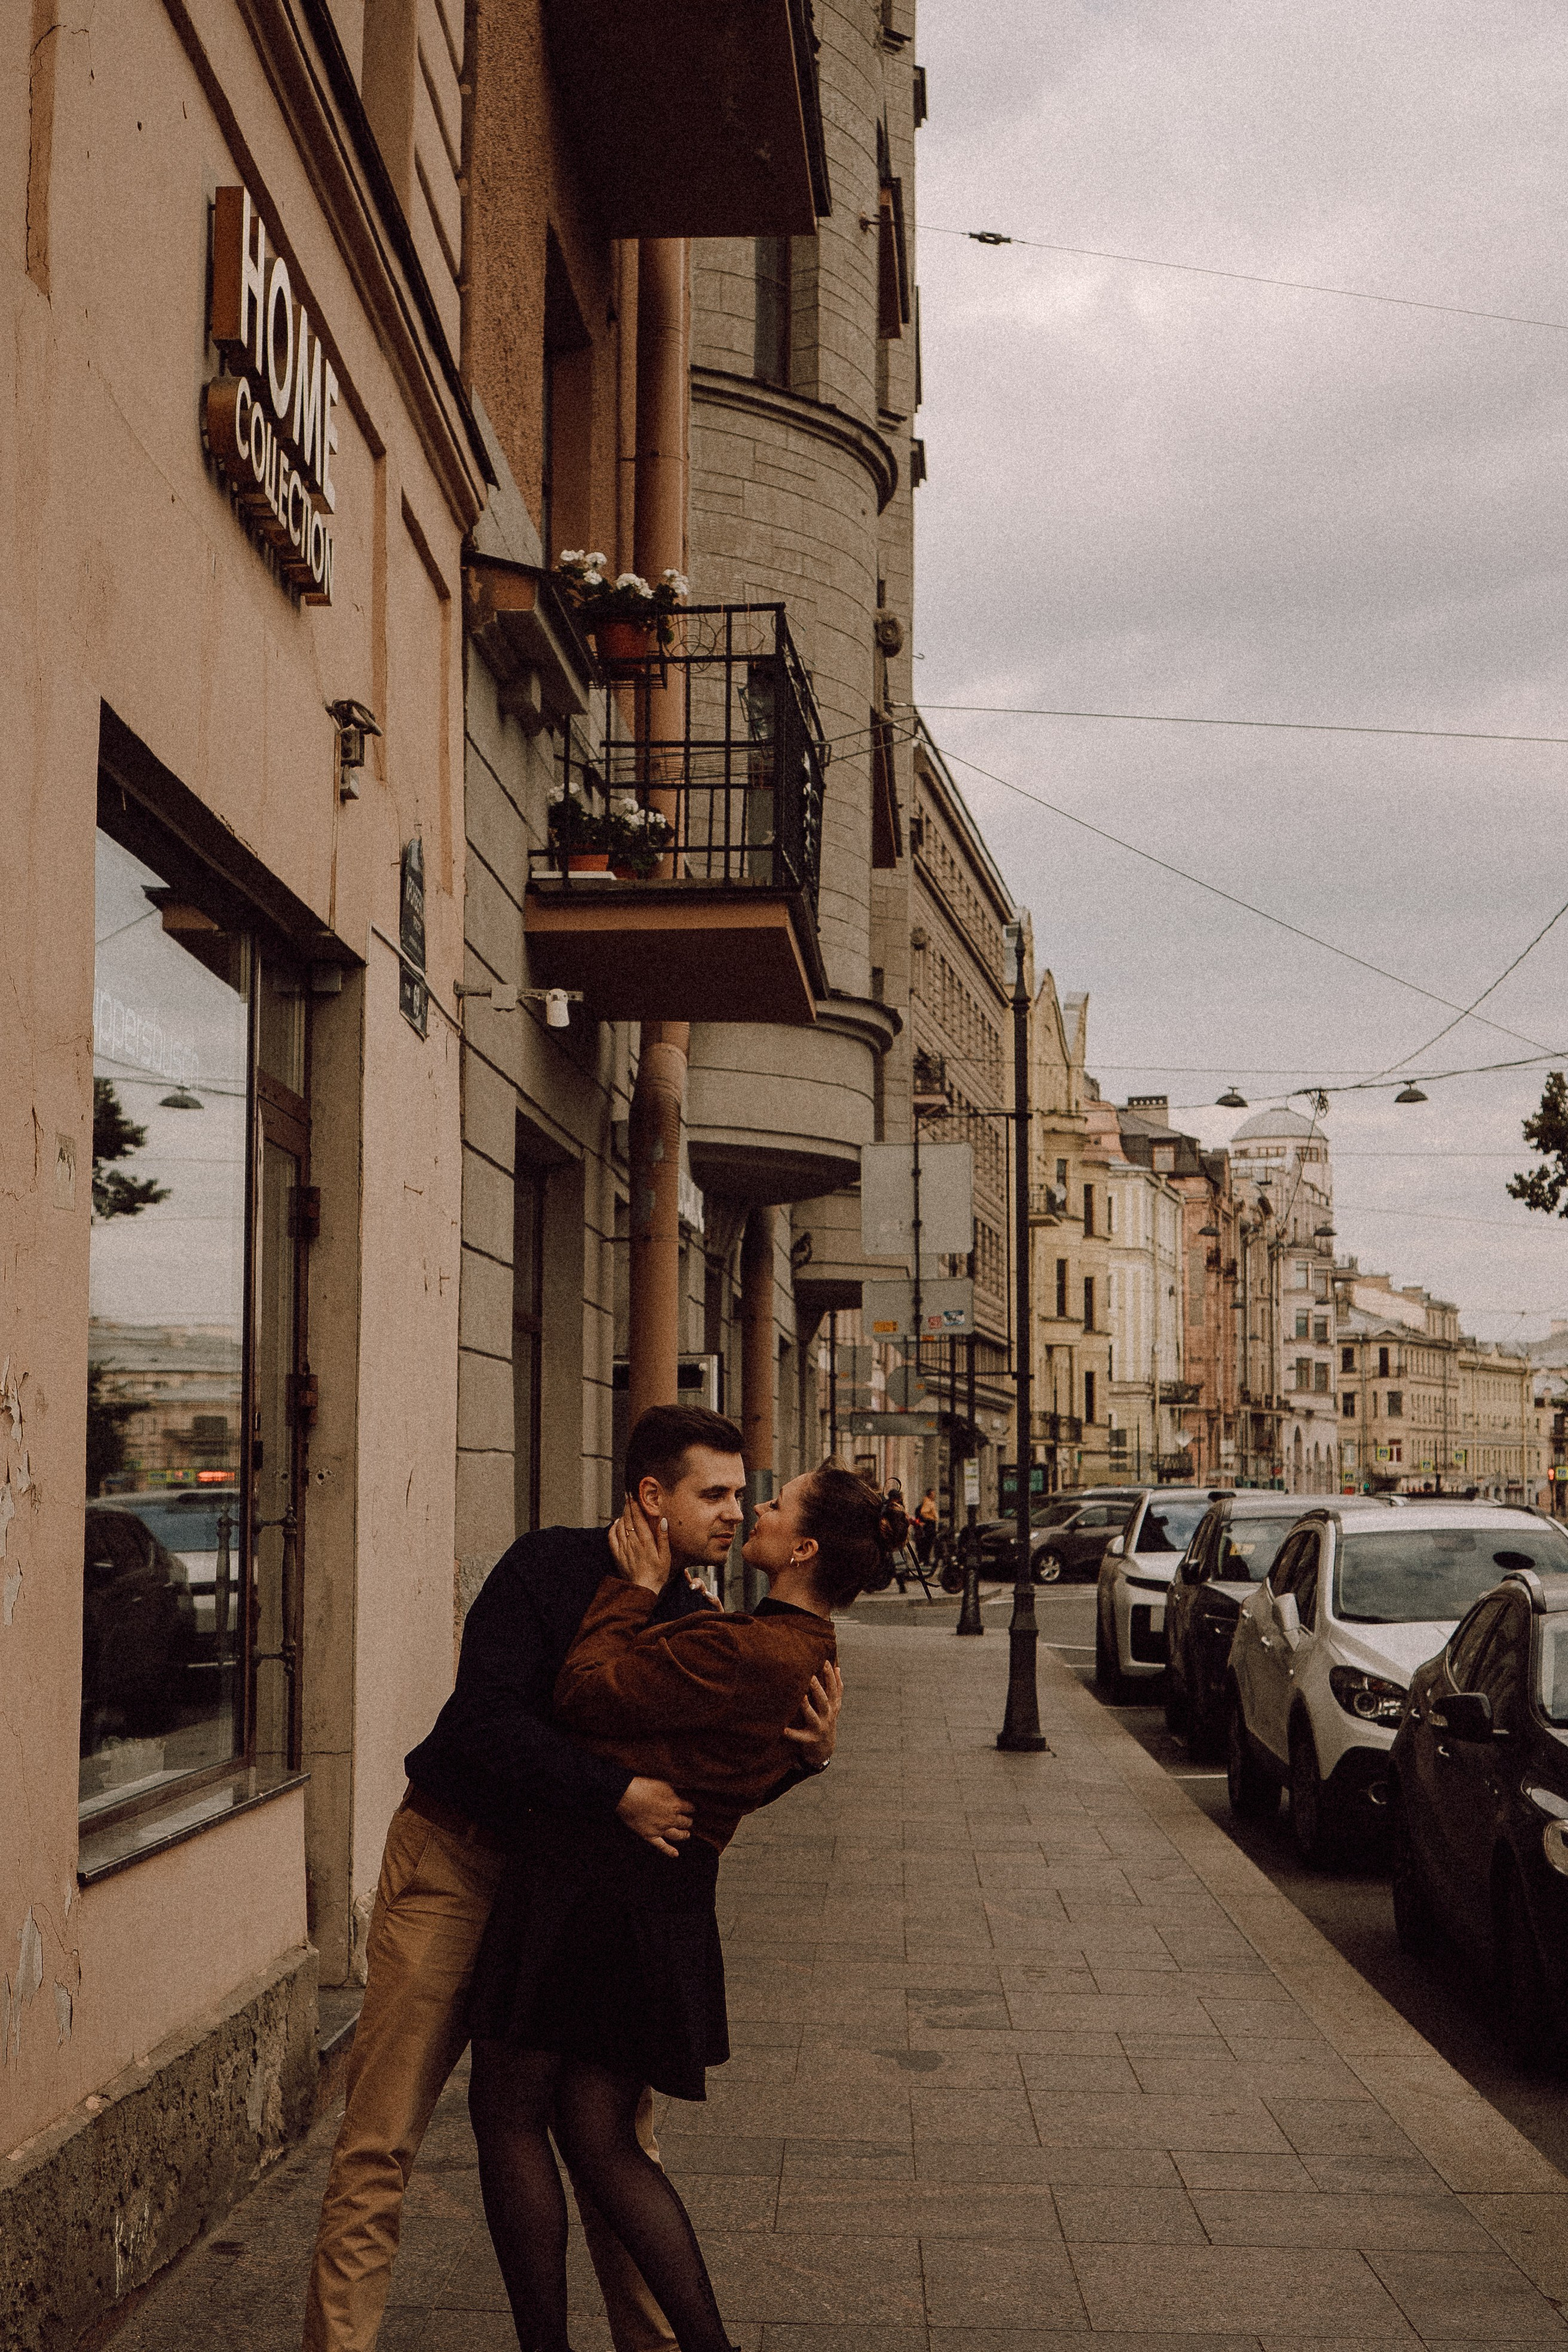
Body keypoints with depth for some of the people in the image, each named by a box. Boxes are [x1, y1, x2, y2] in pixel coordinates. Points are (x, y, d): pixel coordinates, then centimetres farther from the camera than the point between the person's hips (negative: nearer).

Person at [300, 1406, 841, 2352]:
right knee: (382, 2139, -4)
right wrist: (619, 1792, -31)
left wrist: (803, 1752, -15)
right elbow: (487, 1722, -25)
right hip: (459, 1857, -5)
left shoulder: (697, 1620, 2)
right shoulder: (549, 1567, -15)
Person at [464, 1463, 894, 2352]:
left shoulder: (745, 1655, -22)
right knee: (600, 2139, 15)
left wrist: (636, 1588, -5)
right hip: (676, 1898, 9)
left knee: (508, 2114, 7)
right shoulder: (810, 1658, 8)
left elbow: (588, 1692, -16)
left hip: (591, 1871, -9)